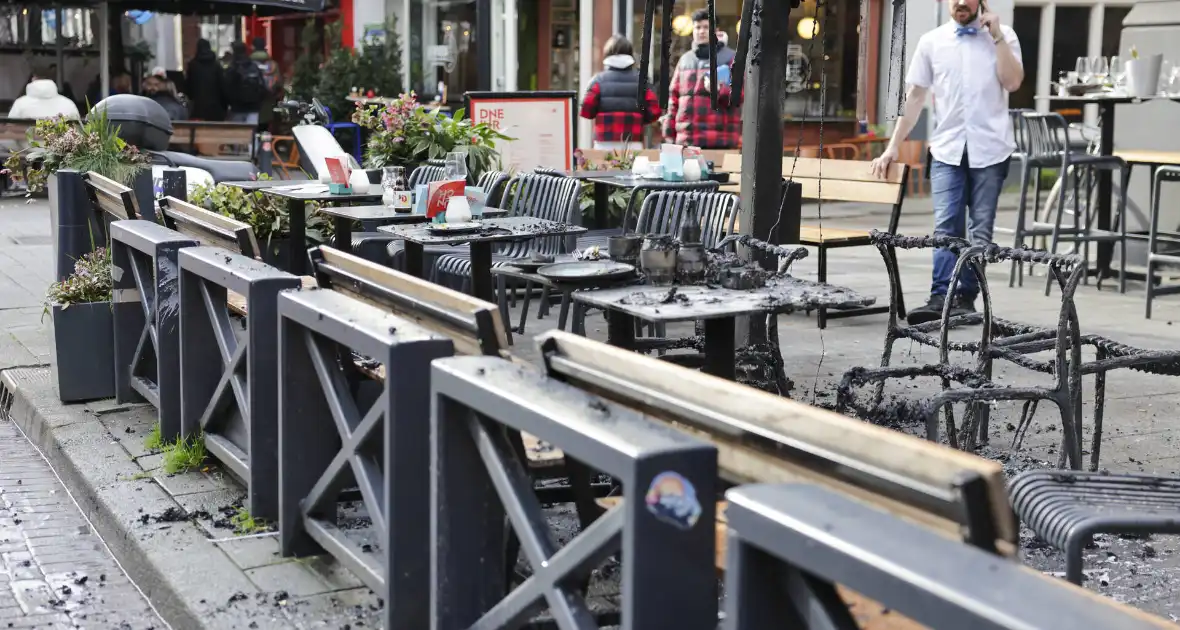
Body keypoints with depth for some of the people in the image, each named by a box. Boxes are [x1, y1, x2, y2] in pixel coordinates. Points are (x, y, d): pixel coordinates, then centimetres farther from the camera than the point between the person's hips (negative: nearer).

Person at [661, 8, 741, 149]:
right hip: (685, 140, 5)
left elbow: (738, 95, -7)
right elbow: (674, 98, 20)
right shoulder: (685, 60, 19)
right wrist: (669, 132, 13)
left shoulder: (730, 58, 2)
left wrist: (718, 90, -27)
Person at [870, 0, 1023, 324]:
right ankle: (940, 298, -15)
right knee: (946, 226, -10)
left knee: (981, 229, 3)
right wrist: (893, 147, 5)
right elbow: (915, 96, 9)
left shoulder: (1003, 36, 5)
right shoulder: (931, 41, 8)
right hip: (947, 148, 1)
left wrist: (997, 37, -10)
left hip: (989, 148, 0)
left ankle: (966, 298, 9)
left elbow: (1013, 82, -8)